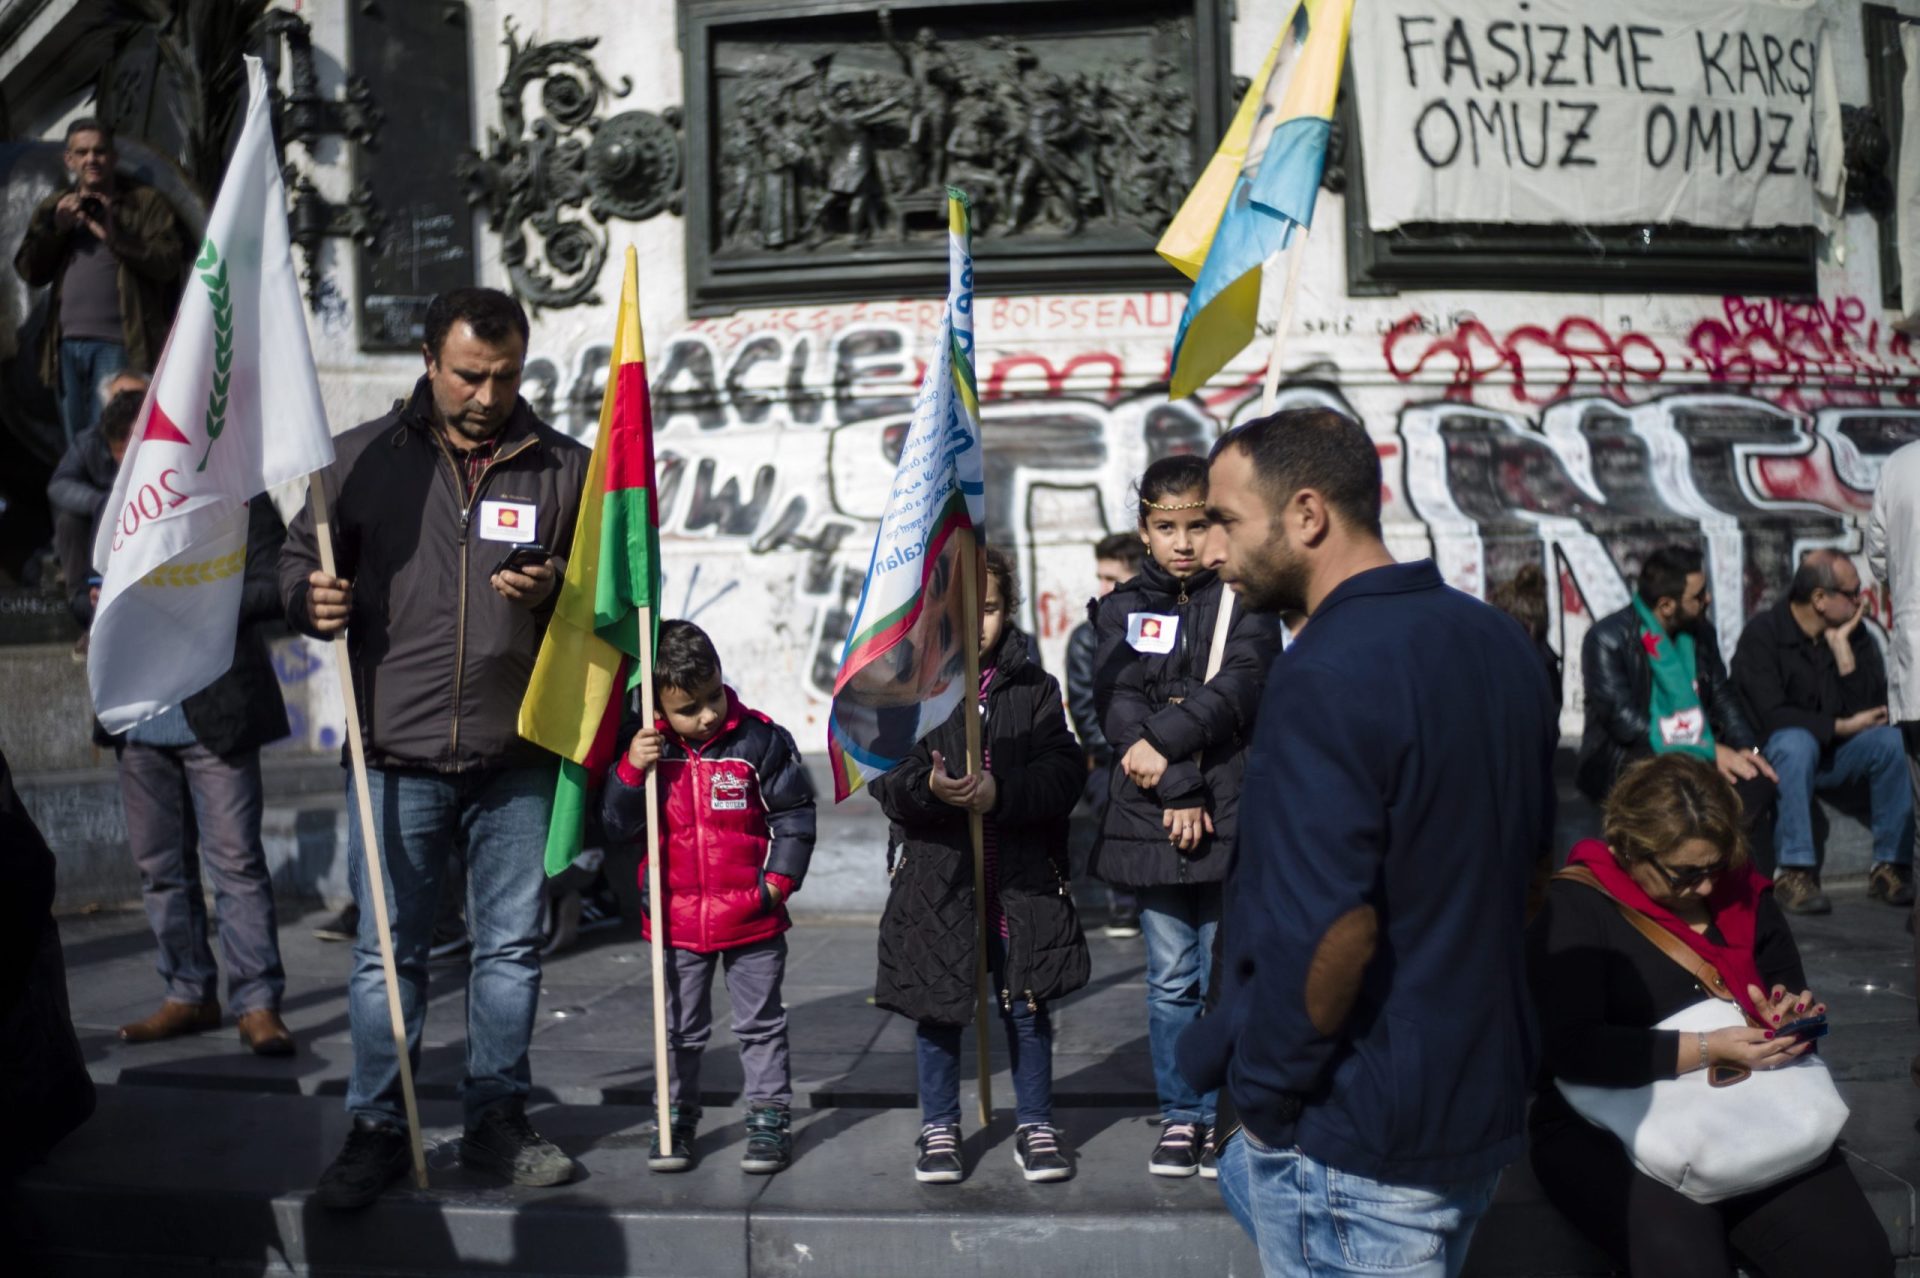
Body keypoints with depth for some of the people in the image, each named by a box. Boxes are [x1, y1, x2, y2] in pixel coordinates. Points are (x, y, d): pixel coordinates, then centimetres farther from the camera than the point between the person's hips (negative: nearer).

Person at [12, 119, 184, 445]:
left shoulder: (146, 202, 4)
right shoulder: (54, 207, 19)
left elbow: (169, 263, -8)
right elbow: (29, 271, 12)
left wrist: (114, 234, -16)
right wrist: (56, 228, -2)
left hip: (119, 344, -5)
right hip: (67, 344, 5)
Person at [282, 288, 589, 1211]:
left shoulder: (562, 468, 5)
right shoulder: (362, 458, 4)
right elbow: (299, 559, 13)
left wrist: (552, 594, -12)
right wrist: (311, 600, -9)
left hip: (517, 760, 1)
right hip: (398, 755, -1)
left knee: (510, 946, 10)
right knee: (387, 951, 5)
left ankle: (496, 1121, 24)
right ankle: (377, 1130, 18)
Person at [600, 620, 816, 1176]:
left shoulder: (760, 739, -10)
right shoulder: (644, 746, -4)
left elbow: (794, 815, -3)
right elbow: (617, 826, -4)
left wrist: (777, 881, -10)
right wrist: (631, 770, -19)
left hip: (751, 919, -2)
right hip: (676, 918, 2)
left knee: (761, 1024, 10)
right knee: (680, 1029, 13)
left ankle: (769, 1116, 20)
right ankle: (676, 1119, 25)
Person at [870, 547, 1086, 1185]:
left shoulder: (1033, 687, 4)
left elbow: (1064, 770, -4)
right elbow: (886, 779, -6)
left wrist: (1002, 793, -20)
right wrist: (929, 787, -27)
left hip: (1021, 871, 1)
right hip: (934, 872, 0)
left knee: (1027, 1001, 7)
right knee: (937, 1003, 8)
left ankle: (1035, 1125, 23)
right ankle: (939, 1128, 25)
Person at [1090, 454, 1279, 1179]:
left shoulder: (1244, 600, 4)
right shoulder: (1122, 609, 9)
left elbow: (1238, 688, -10)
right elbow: (1118, 705, -3)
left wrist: (1162, 741, -16)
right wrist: (1178, 790, -13)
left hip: (1229, 816, -2)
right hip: (1150, 821, 2)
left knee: (1223, 977, 2)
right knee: (1170, 980, 8)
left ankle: (1224, 1115, 14)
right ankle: (1179, 1116, 19)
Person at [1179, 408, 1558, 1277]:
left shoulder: (1325, 677, -22)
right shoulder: (1497, 642, 6)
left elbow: (1328, 930, -29)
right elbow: (1527, 848, 16)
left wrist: (1258, 1091, -15)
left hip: (1356, 1141, -9)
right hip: (1482, 1100, 9)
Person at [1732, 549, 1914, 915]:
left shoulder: (1852, 632, 2)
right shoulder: (1762, 634, -13)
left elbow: (1868, 711, -8)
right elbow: (1771, 716, -22)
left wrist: (1841, 646, -14)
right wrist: (1842, 726, -18)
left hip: (1835, 756, 5)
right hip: (1781, 757, -4)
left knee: (1892, 739, -23)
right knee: (1796, 741, -37)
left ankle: (1890, 866, -18)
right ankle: (1793, 870, -37)